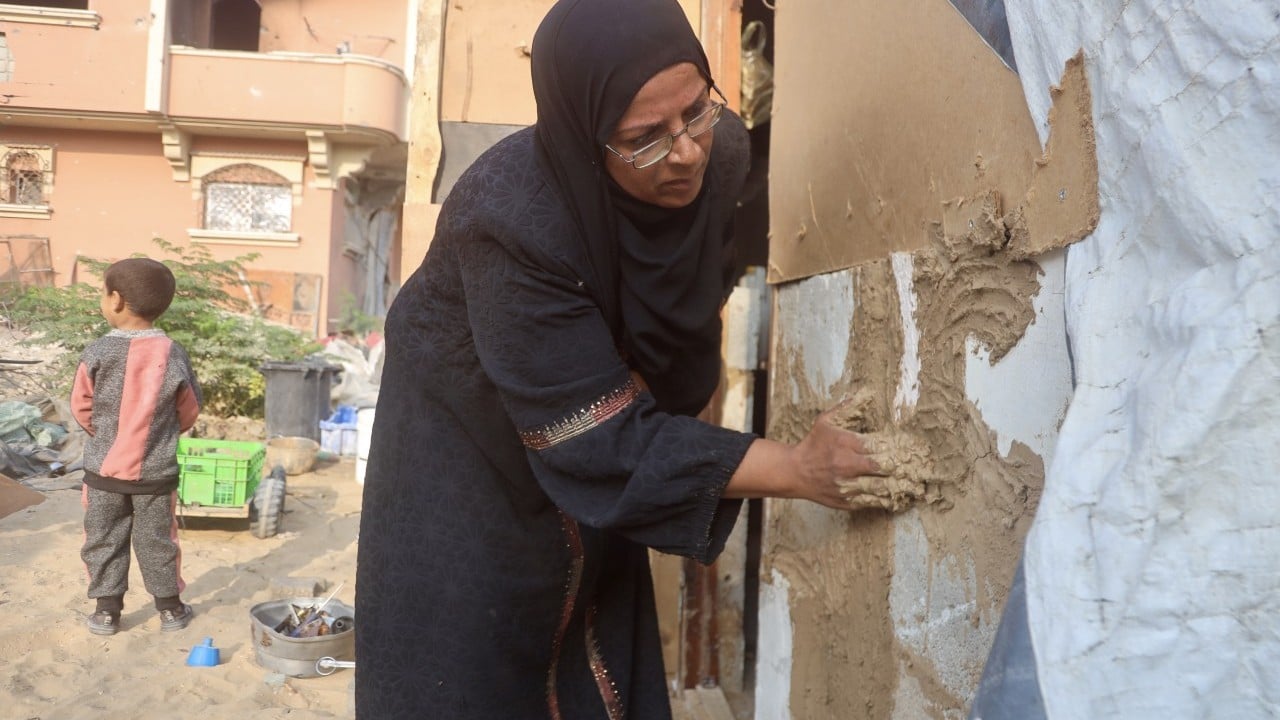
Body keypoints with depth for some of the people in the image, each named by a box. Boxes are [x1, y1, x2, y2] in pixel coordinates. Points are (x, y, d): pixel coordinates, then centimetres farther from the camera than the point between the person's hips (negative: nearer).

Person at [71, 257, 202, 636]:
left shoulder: (97, 353, -15)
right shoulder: (173, 354, -11)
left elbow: (81, 408, -3)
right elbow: (189, 410, 0)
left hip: (104, 468, -1)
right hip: (157, 471, 1)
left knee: (104, 540, 15)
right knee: (157, 540, 13)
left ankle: (106, 610, 22)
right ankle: (171, 608, 22)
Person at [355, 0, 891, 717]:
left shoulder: (720, 152, -19)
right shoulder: (514, 220, -35)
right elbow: (602, 439, -32)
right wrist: (796, 468, -32)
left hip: (590, 416, 5)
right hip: (469, 439, -4)